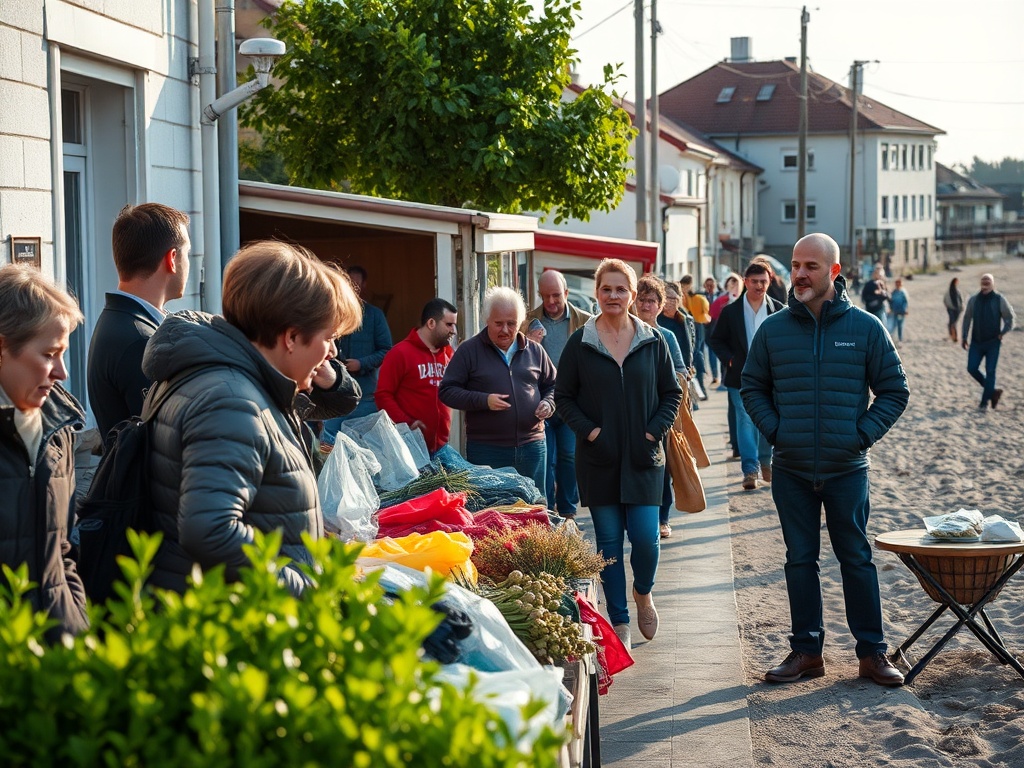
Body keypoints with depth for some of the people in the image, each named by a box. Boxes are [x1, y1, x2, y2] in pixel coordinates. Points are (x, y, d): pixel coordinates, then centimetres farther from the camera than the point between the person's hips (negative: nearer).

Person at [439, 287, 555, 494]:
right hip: (486, 450, -3)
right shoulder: (469, 350, 0)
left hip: (531, 446, 3)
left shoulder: (534, 351, 11)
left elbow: (552, 386, 22)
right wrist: (483, 401, -14)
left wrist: (548, 404, -1)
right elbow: (446, 391, -1)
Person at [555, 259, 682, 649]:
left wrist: (654, 431, -4)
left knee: (645, 536, -7)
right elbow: (563, 397, 4)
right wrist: (588, 430, -9)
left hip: (643, 457, 0)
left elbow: (672, 393, 9)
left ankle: (644, 592, 25)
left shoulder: (652, 341, 4)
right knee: (608, 540, 3)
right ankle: (619, 622, 14)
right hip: (598, 458, 0)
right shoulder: (580, 343, 1)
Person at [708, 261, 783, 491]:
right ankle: (750, 470, -5)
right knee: (745, 421, -6)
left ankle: (765, 462, 28)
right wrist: (729, 360, -7)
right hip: (741, 377, -1)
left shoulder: (778, 310, 0)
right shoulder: (730, 311, -1)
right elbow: (717, 340, 6)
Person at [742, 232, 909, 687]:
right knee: (800, 560, 8)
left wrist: (863, 433, -6)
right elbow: (752, 388, 12)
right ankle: (806, 650, 17)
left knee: (856, 559, 6)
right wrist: (774, 430, -2)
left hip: (847, 469, -2)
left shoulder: (865, 328, -2)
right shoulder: (773, 329, 2)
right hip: (791, 471, 2)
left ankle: (871, 651, 14)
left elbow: (894, 390, 4)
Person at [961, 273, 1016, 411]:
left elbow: (1009, 318, 1)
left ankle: (985, 401, 3)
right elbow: (967, 318, 12)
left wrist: (1003, 333, -12)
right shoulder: (973, 300, 3)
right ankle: (991, 391, 15)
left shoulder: (999, 300, -4)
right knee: (972, 368, -4)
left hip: (993, 342, -3)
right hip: (976, 342, 3)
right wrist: (964, 337, 10)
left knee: (990, 371, -4)